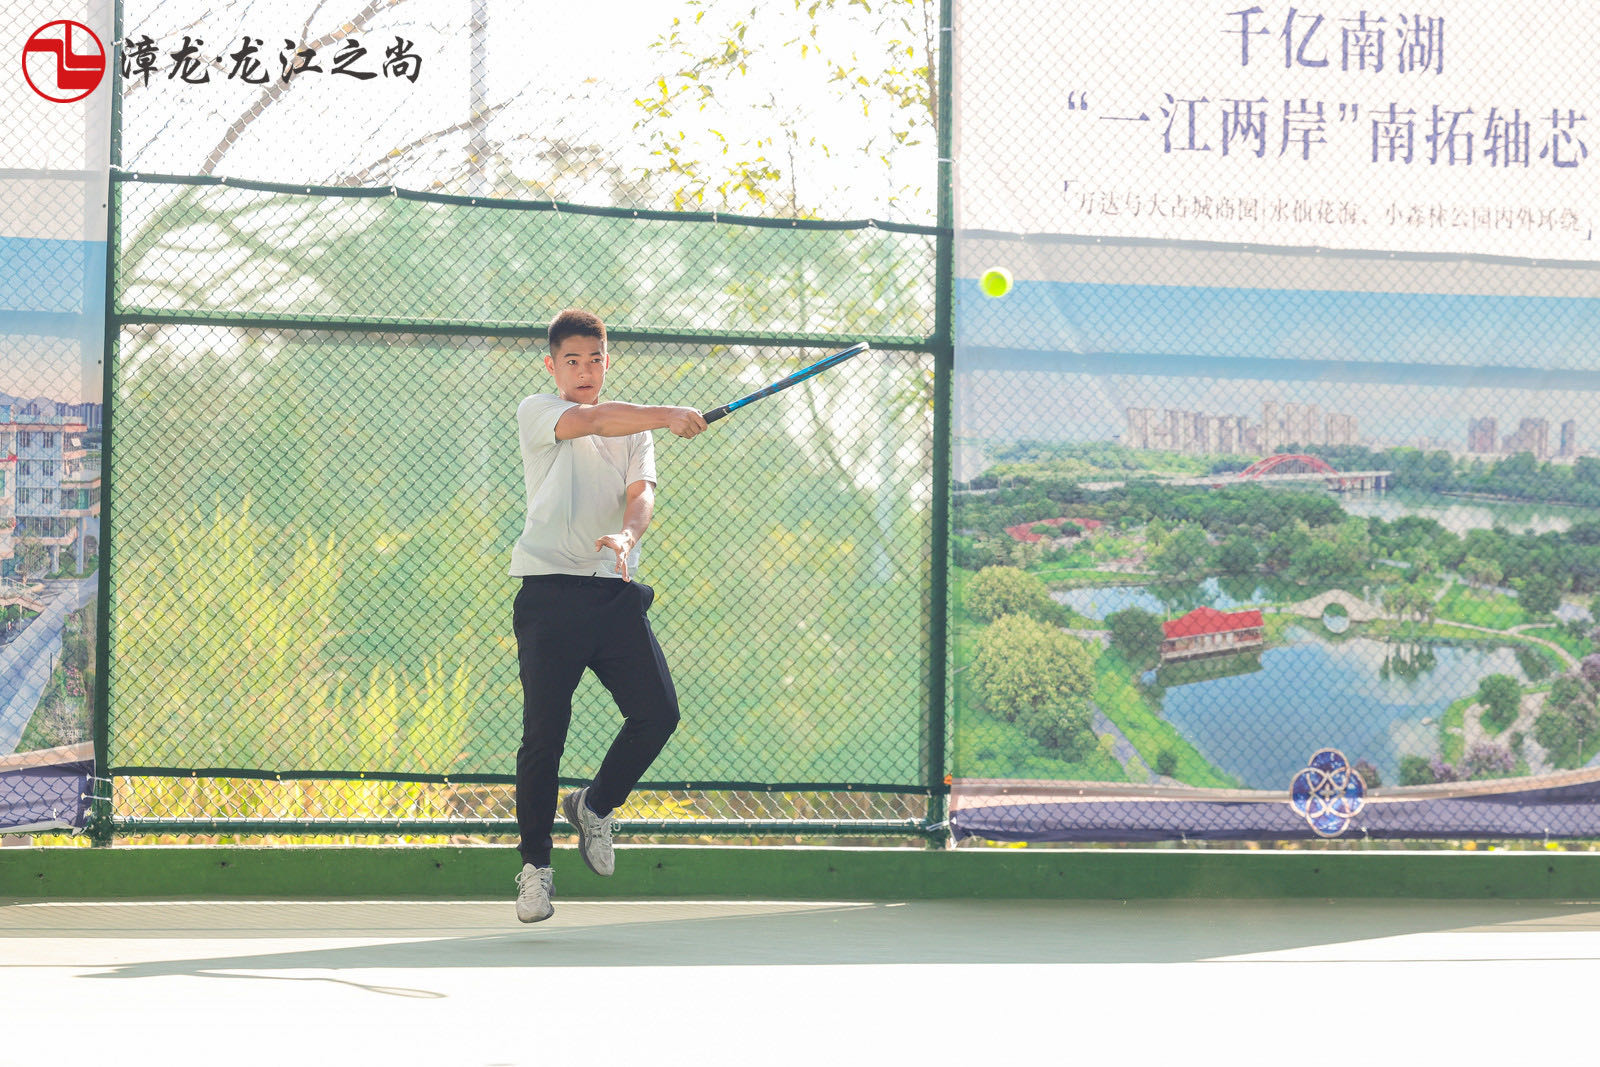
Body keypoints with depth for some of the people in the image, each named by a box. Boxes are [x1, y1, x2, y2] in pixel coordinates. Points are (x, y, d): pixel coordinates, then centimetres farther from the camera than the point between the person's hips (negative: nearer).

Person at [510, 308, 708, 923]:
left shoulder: (635, 431, 18)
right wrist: (665, 416, -29)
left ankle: (594, 805, 17)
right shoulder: (536, 413, 5)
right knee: (544, 733, -7)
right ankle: (535, 865, 6)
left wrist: (628, 534, -23)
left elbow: (641, 492, 0)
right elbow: (593, 421, -16)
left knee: (658, 712, -9)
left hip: (615, 591, 4)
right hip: (550, 591, -4)